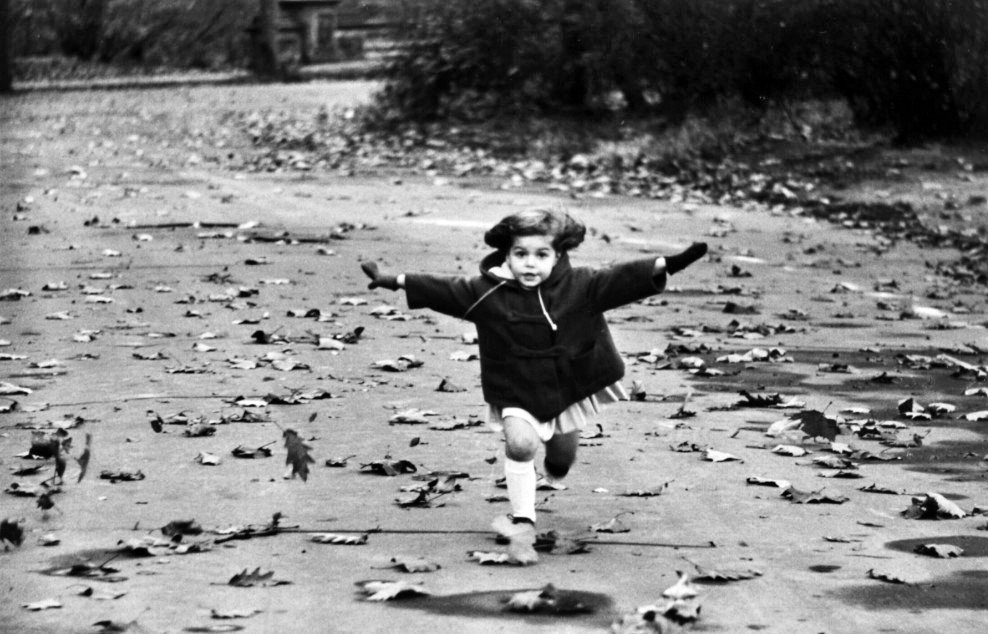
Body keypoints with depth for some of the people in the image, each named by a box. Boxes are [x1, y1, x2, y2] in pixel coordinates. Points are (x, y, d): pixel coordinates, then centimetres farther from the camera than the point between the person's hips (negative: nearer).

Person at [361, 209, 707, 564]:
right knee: (521, 442, -27)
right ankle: (522, 523, -17)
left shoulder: (581, 287, -13)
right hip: (517, 396, -2)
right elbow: (444, 292, -11)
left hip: (570, 389, 2)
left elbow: (621, 280, -18)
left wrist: (667, 265, -30)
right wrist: (394, 281, -15)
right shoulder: (487, 292, -15)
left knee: (562, 460, 17)